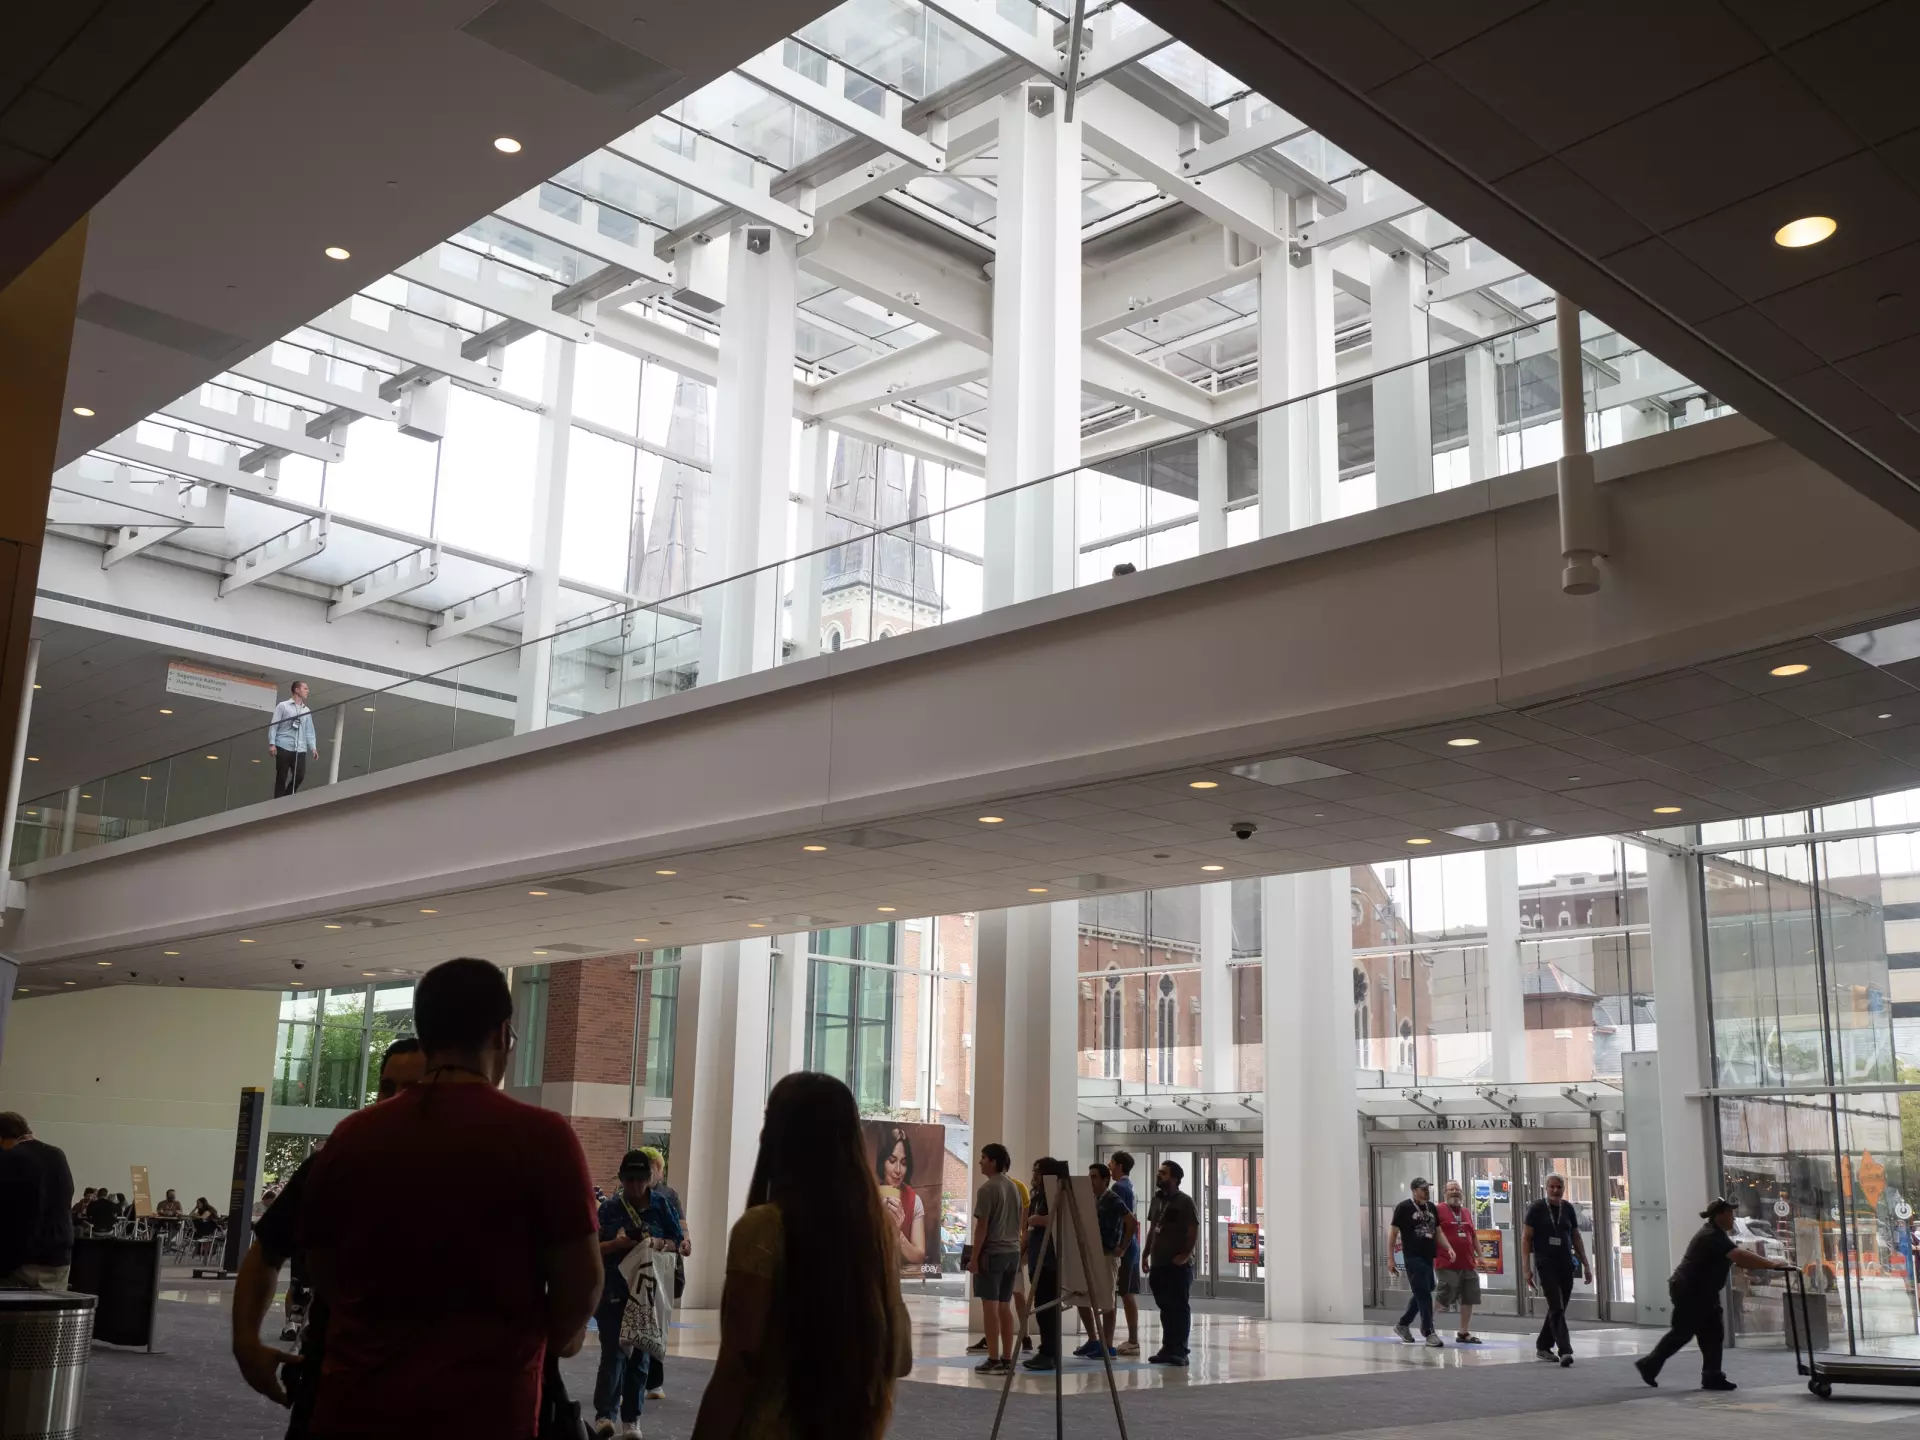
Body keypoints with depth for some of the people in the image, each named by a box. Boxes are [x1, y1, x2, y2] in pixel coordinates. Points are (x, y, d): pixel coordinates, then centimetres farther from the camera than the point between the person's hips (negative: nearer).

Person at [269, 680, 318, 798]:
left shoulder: (307, 711, 18)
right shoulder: (283, 706, 5)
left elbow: (309, 731, 15)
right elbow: (274, 725, 0)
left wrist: (313, 747, 4)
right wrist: (272, 743, -10)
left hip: (300, 750, 4)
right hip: (284, 748, -4)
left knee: (300, 776, -6)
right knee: (281, 777, -2)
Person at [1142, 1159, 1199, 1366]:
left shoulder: (1185, 1201, -9)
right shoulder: (1157, 1200, 13)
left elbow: (1194, 1230, -12)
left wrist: (1186, 1255, -19)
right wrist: (1146, 1255, 14)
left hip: (1178, 1265, -7)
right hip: (1159, 1263, 7)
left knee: (1180, 1307, -3)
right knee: (1165, 1308, 12)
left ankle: (1180, 1351, 0)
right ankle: (1168, 1348, 19)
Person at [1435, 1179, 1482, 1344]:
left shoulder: (1467, 1212, 16)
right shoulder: (1439, 1210, -4)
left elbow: (1473, 1236, 22)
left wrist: (1480, 1255, 15)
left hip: (1469, 1264, 7)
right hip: (1448, 1264, -7)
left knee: (1469, 1299, 7)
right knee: (1442, 1297, -7)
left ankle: (1463, 1333, 15)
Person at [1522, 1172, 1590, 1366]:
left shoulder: (1568, 1209, 7)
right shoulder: (1537, 1208, -5)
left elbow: (1576, 1238, 15)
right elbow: (1527, 1239, -5)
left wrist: (1585, 1265, 10)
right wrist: (1526, 1268, -12)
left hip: (1566, 1264, 5)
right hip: (1546, 1263, -5)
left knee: (1558, 1308, 11)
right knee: (1556, 1308, -13)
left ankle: (1543, 1346, 26)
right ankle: (1565, 1351, -19)